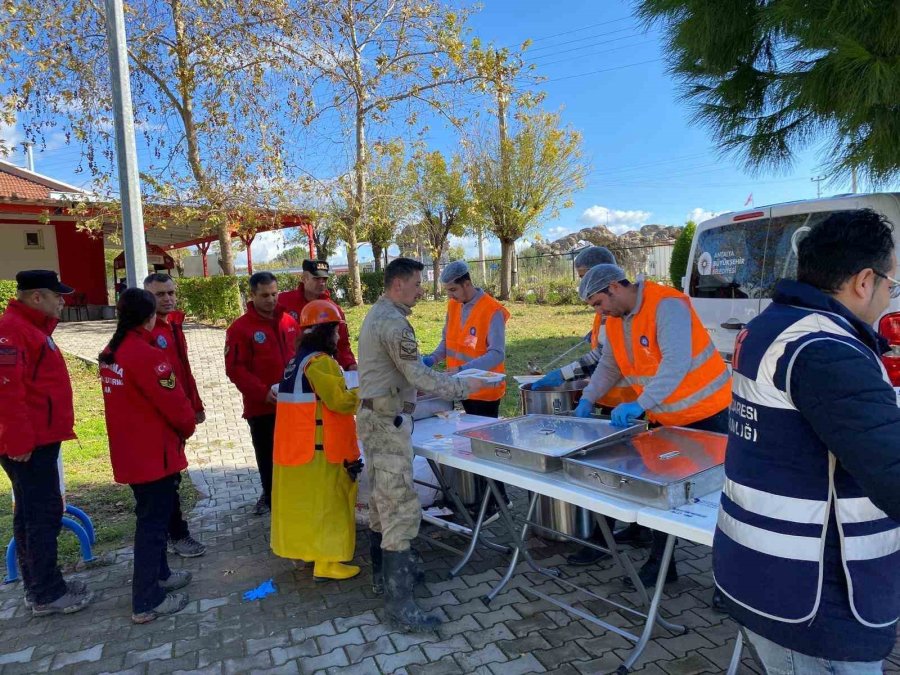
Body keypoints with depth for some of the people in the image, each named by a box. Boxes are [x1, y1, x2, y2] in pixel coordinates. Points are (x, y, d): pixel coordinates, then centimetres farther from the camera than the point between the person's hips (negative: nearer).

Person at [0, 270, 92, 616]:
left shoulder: (31, 327, 16)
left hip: (39, 439, 10)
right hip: (30, 444, -10)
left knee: (31, 513, 16)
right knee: (44, 513, -2)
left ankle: (38, 585, 28)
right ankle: (47, 594, 9)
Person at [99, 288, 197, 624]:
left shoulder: (109, 353, 5)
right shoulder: (147, 355, -23)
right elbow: (174, 402, -19)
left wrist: (180, 424, 13)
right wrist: (188, 427, 2)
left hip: (128, 452, 9)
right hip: (155, 452, -9)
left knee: (150, 515, 22)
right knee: (153, 522, 2)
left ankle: (158, 575, 38)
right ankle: (147, 601, 11)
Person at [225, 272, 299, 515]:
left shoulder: (289, 321, 6)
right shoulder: (240, 328, -8)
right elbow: (235, 369, -12)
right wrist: (262, 392, -20)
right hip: (261, 405, -3)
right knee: (267, 454, 10)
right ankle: (270, 496, 29)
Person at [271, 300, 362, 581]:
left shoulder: (297, 361, 12)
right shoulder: (320, 362, -17)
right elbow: (341, 401, -21)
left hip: (295, 444, 9)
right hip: (319, 447, -9)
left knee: (304, 501, 19)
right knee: (328, 503, 1)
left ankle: (305, 550, 33)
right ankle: (326, 563, 9)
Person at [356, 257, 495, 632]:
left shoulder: (376, 314, 14)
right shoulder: (394, 322, -19)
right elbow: (418, 376, -23)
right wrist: (465, 386, -12)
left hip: (375, 415, 11)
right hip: (387, 421, -11)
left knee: (382, 501, 19)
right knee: (402, 509, -8)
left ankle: (384, 574, 33)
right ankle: (398, 603, -2)